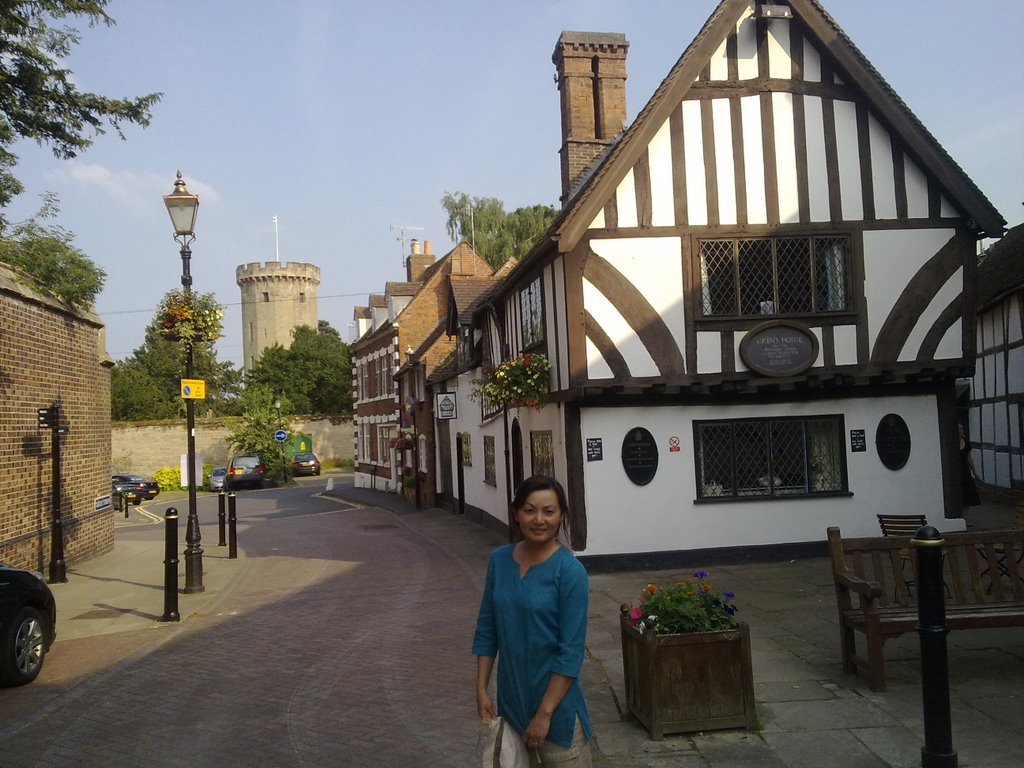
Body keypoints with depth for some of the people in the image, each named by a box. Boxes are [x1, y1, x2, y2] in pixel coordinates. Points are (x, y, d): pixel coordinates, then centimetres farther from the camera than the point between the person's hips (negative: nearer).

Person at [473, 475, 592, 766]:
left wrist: (544, 714, -16)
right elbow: (487, 630, 6)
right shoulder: (499, 559, -1)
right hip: (510, 699, 5)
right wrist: (481, 690, 2)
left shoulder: (570, 570, -15)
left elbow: (571, 651, -15)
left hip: (556, 705, -4)